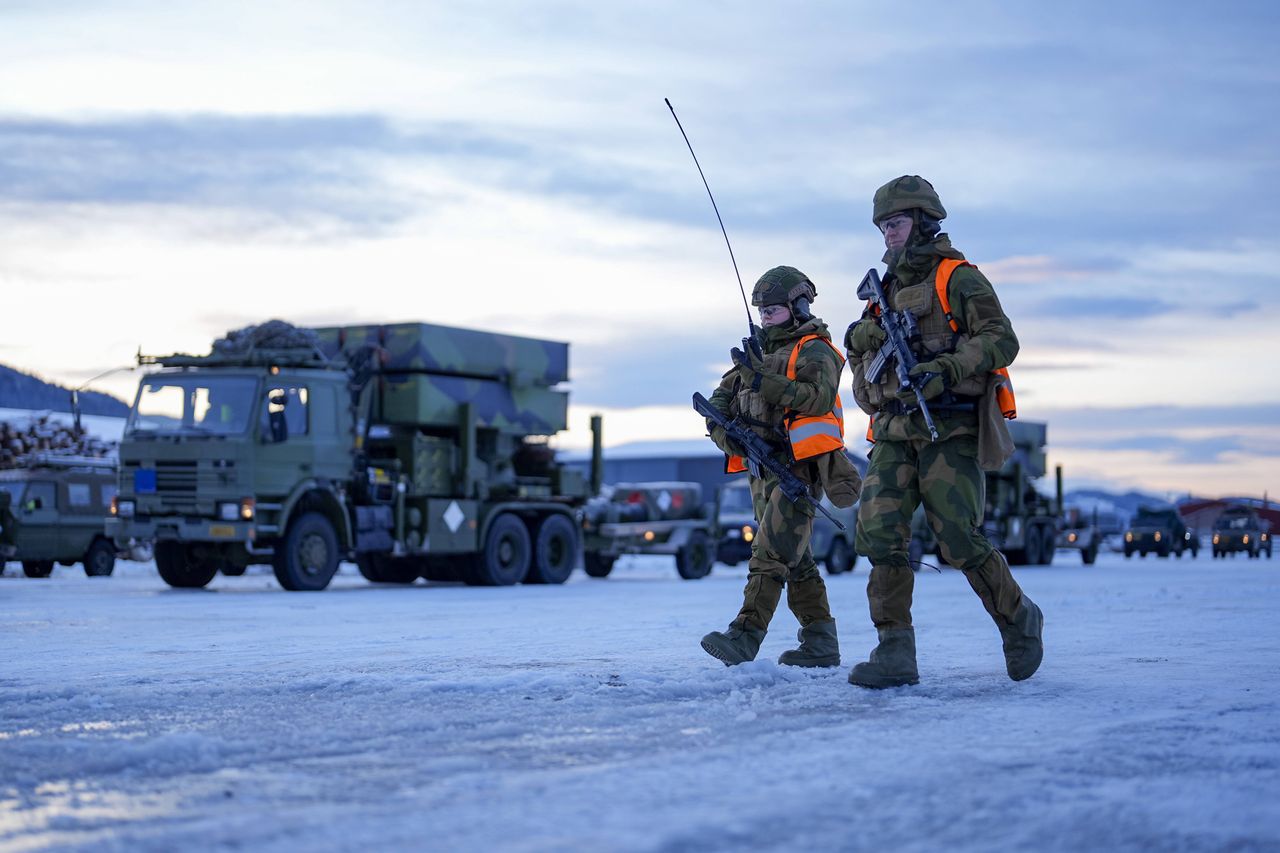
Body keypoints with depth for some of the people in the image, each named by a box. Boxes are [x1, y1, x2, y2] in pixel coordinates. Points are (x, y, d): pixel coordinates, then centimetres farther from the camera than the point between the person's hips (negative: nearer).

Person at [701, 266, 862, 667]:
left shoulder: (815, 350, -3)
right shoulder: (759, 351, 20)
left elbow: (820, 397, -22)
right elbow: (721, 399, 16)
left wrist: (764, 381, -26)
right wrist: (723, 427, -6)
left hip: (800, 466, -9)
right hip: (764, 468, 9)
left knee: (770, 551, -18)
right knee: (794, 559, 10)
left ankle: (745, 637, -27)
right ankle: (821, 644, 15)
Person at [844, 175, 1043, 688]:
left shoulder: (957, 277, 0)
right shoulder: (888, 290, 23)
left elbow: (1001, 339, -11)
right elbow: (868, 371, 28)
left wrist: (945, 369, -23)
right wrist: (860, 346, 5)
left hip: (948, 432, -6)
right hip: (893, 435, 6)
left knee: (960, 543, -10)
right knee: (878, 533, -11)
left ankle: (1019, 621, 14)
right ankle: (895, 652, -9)